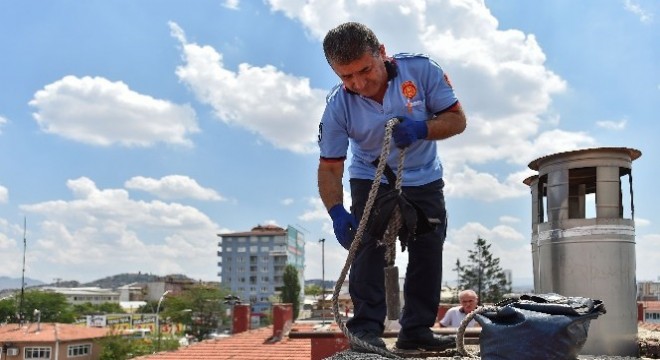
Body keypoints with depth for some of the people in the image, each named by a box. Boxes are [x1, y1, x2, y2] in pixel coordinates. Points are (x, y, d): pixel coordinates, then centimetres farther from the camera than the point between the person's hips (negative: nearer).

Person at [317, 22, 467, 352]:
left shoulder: (421, 69, -24)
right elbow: (329, 167, -20)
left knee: (428, 253, 1)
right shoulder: (338, 105, -23)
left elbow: (457, 119, -16)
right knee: (368, 247, -16)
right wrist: (337, 211, -38)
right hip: (371, 181, -1)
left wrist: (422, 129, -37)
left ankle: (416, 330, 10)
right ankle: (366, 329, -11)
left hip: (424, 180, 2)